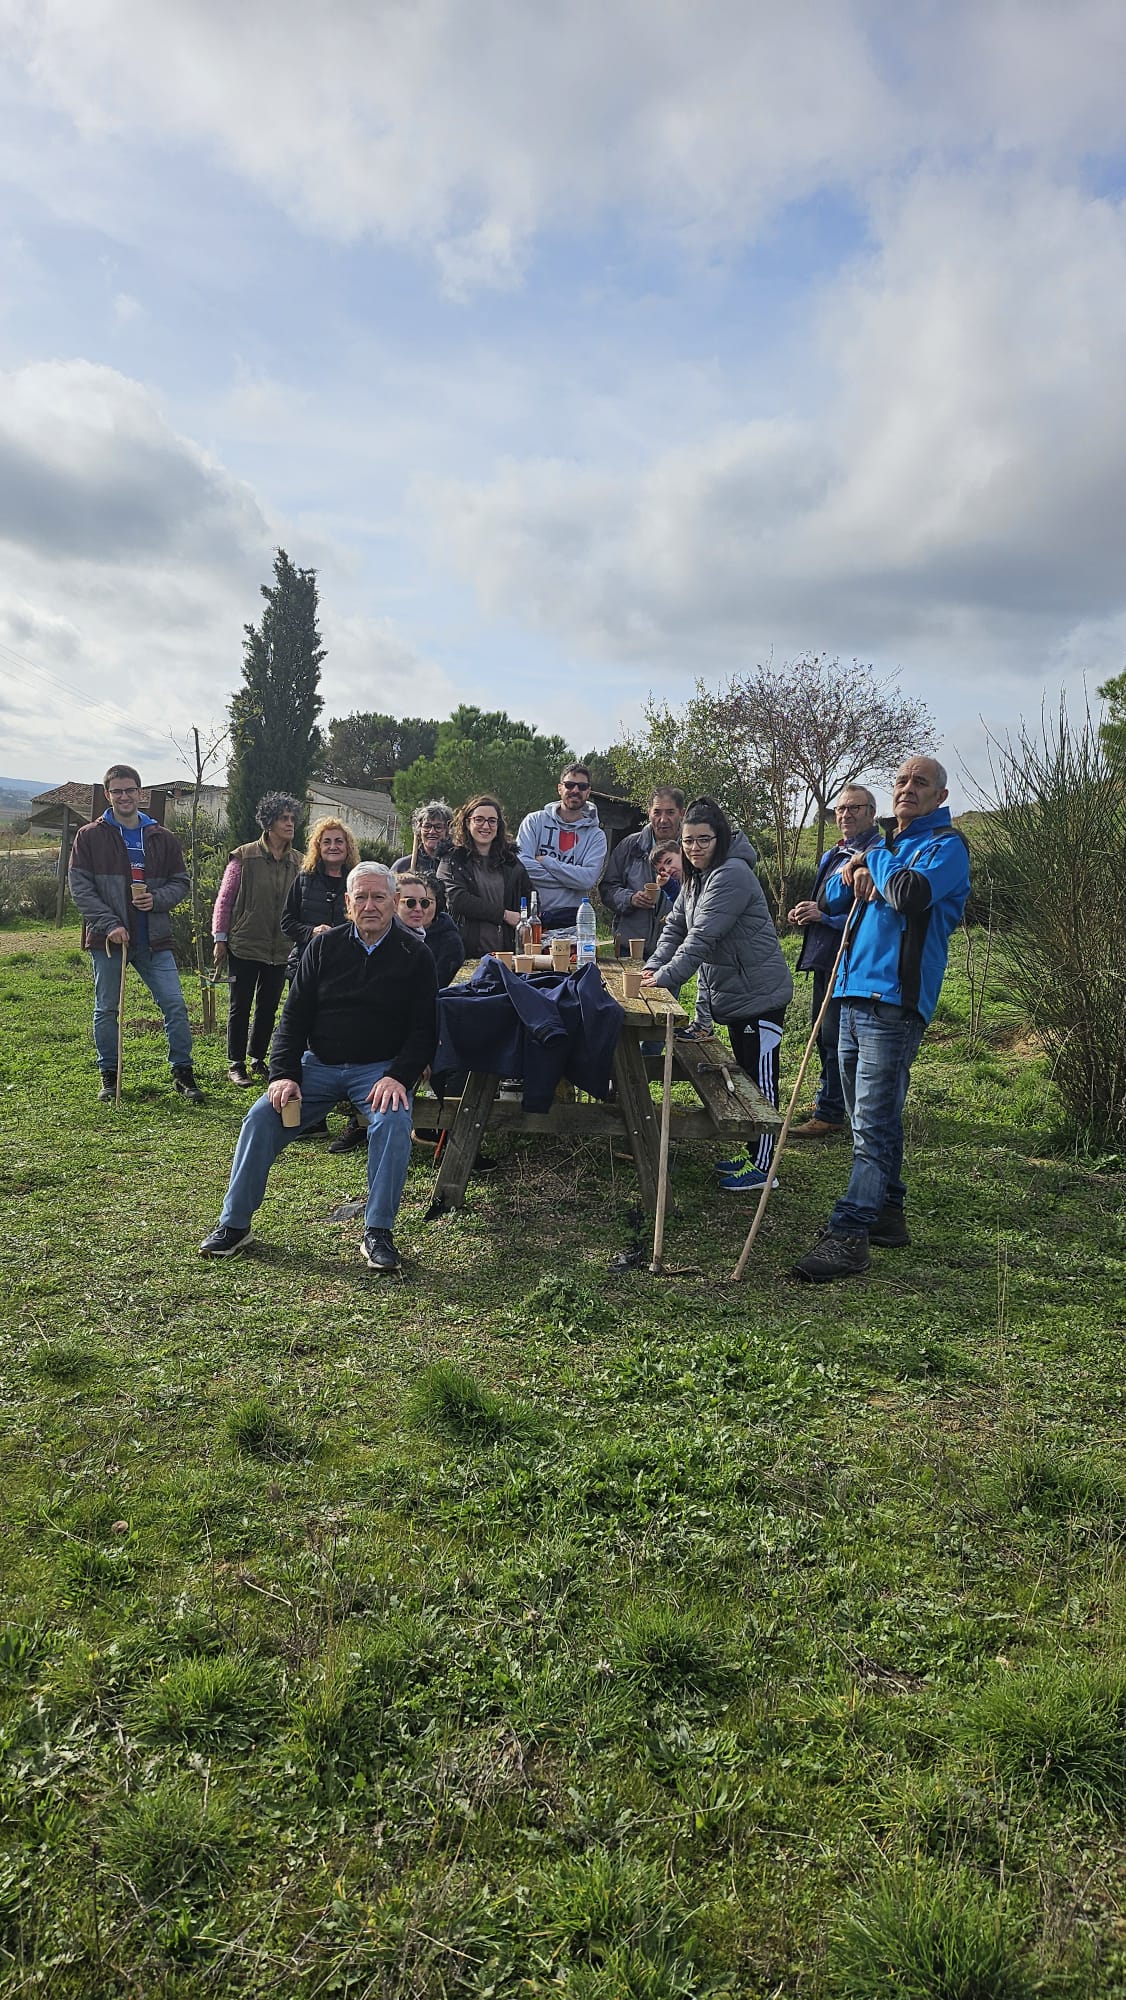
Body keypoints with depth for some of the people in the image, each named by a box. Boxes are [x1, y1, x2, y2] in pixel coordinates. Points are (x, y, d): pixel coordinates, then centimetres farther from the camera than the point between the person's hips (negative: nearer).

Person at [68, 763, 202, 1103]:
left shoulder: (162, 837, 8)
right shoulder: (90, 836, 0)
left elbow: (181, 882, 11)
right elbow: (80, 887, -5)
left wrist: (157, 898, -10)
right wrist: (109, 924, -15)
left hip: (154, 938, 2)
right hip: (107, 937, -1)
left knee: (174, 1005, -3)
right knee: (106, 1009, 8)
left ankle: (182, 1073, 8)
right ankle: (109, 1077, 20)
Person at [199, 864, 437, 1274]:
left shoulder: (414, 955, -1)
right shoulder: (325, 946, 5)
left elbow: (423, 1029, -3)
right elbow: (294, 1016, 5)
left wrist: (398, 1076, -20)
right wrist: (283, 1074, -8)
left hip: (379, 1068, -2)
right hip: (318, 1063, 3)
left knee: (393, 1122, -31)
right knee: (262, 1118, -14)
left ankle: (378, 1233, -19)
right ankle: (234, 1225, -1)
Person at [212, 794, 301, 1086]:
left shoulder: (297, 863, 4)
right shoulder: (244, 857, -7)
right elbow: (224, 899, -3)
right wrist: (220, 939, -6)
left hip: (280, 949, 4)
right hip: (244, 945, -4)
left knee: (269, 1006, 12)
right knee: (241, 1006, 4)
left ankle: (258, 1060, 27)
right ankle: (236, 1064, 14)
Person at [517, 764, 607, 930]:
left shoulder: (596, 835, 6)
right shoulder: (535, 821, 6)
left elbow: (588, 878, -11)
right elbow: (522, 865, -10)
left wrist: (545, 861, -11)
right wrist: (571, 879, -10)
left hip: (570, 919, 0)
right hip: (531, 916, 0)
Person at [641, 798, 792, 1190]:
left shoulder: (731, 876, -20)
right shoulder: (697, 877, 13)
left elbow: (702, 936, -27)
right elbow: (675, 927, 11)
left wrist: (664, 978, -29)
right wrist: (654, 965, -5)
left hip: (759, 995, -10)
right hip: (731, 995, 10)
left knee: (760, 1079, -4)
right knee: (745, 1076, 18)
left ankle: (761, 1166, 3)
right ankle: (751, 1152, 29)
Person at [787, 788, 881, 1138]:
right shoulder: (833, 855, 19)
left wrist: (824, 913, -24)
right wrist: (806, 912, 9)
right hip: (825, 957, 10)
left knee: (836, 1037, -7)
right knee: (823, 1033, 18)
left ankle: (828, 1114, 0)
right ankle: (830, 1099, 32)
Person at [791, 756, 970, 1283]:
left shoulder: (945, 845, -3)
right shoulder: (885, 844, 21)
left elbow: (913, 892, -23)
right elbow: (829, 902, 21)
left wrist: (874, 862, -5)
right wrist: (848, 874, 1)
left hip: (895, 1002, -8)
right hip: (855, 995, 9)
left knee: (873, 1123, -10)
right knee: (871, 1117, 15)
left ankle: (849, 1233, -10)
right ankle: (887, 1213, 26)